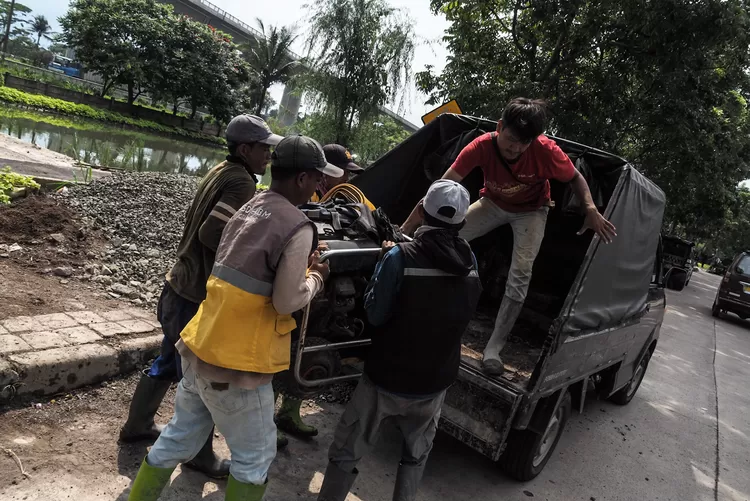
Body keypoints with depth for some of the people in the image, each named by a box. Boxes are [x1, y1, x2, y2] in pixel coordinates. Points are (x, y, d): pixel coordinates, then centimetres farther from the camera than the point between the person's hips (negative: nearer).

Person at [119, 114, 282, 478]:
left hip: (180, 287, 10)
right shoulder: (242, 182, -20)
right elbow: (212, 233, -28)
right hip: (198, 297, -10)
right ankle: (200, 456, 24)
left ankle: (136, 426, 43)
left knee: (169, 363, 25)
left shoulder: (221, 172, 10)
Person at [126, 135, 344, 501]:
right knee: (255, 456, 12)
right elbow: (286, 301, -16)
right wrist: (315, 277, 1)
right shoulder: (298, 228, -17)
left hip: (201, 345, 8)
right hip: (237, 362, -8)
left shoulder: (250, 209, 8)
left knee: (179, 437, 24)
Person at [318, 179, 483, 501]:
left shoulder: (401, 257, -21)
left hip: (387, 378, -4)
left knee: (345, 454, 14)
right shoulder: (470, 263, -4)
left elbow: (375, 314, -15)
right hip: (435, 382, 4)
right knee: (416, 455, 26)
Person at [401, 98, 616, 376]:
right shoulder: (482, 146, -33)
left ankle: (494, 348, -4)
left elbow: (575, 178, -13)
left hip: (531, 211, -1)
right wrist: (405, 229, -37)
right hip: (494, 203, 2)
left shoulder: (546, 150, -34)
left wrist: (591, 211, -33)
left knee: (520, 276, -16)